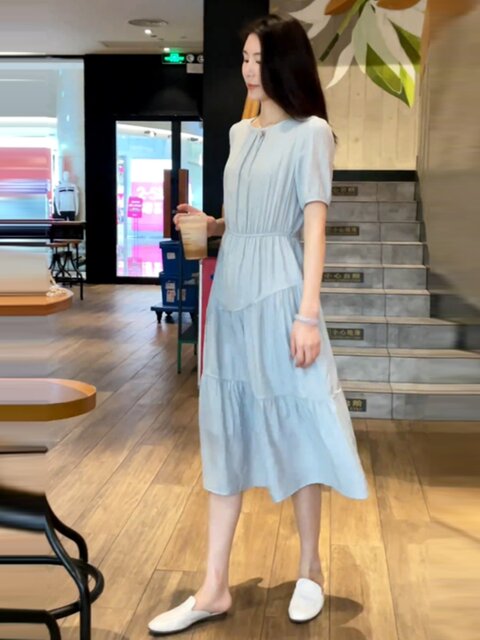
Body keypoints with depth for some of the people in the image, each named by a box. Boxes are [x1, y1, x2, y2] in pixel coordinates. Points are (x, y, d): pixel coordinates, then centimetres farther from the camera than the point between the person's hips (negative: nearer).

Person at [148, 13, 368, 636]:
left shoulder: (311, 132, -4)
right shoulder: (240, 133, 15)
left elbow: (313, 224, -11)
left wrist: (308, 314, -17)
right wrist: (208, 223, 4)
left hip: (278, 291, -6)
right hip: (230, 289, 7)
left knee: (294, 427, 3)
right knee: (227, 431, 6)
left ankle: (310, 569, 23)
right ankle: (214, 588, 12)